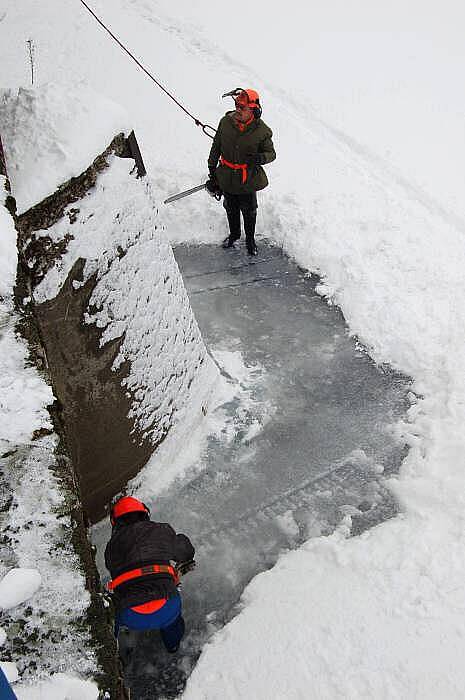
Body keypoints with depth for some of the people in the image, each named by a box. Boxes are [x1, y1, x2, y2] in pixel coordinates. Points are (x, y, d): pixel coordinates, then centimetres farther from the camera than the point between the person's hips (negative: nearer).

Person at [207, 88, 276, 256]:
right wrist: (212, 170, 8)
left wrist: (260, 158, -28)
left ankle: (250, 239, 39)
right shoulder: (225, 122, -9)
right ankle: (234, 234, 48)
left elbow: (271, 153, -4)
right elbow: (216, 147, 4)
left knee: (249, 213, 14)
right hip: (226, 178, 3)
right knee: (231, 210, 22)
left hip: (248, 180, -2)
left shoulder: (261, 130, -16)